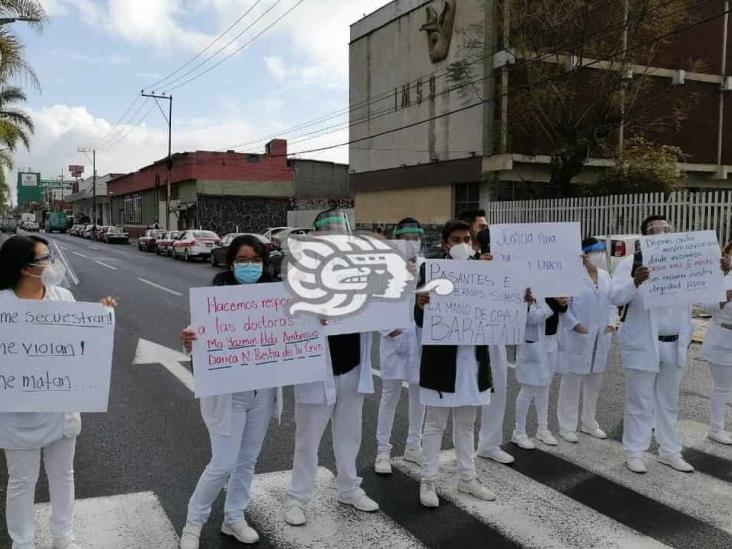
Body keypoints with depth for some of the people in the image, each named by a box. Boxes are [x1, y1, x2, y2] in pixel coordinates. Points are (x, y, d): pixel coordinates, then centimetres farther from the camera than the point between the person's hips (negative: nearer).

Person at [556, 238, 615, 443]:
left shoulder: (605, 275, 10)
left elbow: (612, 302, 15)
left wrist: (611, 323, 2)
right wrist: (575, 325, -18)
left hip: (599, 338, 7)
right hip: (576, 338, -7)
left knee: (594, 384, 16)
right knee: (571, 383, 0)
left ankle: (589, 424, 30)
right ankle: (567, 427, 10)